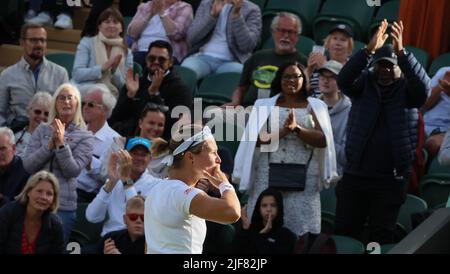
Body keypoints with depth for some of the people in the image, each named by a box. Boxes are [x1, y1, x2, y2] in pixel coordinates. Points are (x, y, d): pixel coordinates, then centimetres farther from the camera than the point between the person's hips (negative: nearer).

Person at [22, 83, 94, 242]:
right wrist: (50, 144, -11)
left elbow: (73, 171, -9)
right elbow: (28, 165, -1)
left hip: (64, 205, -2)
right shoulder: (42, 131, 9)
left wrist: (61, 144, -17)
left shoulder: (85, 137, 1)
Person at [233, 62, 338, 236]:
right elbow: (257, 139, 0)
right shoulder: (264, 106, 12)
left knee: (302, 228, -6)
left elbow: (323, 140, 0)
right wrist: (283, 131, -14)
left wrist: (297, 128, -13)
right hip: (269, 177, 0)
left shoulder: (314, 106, 12)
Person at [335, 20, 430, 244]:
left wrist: (401, 52, -35)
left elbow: (423, 86, -21)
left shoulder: (407, 89, 1)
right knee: (344, 233, 5)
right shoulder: (364, 84, 4)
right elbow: (343, 80, -16)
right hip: (355, 175, 1)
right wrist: (369, 50, -31)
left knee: (382, 237, 4)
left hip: (390, 181, -1)